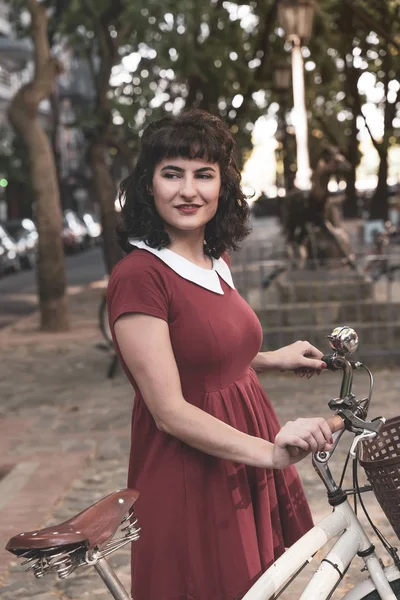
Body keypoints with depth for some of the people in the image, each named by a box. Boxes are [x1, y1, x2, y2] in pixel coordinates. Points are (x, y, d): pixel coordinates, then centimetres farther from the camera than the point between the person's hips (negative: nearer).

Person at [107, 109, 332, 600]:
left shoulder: (217, 260, 8)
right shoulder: (138, 277, -19)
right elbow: (170, 412, -22)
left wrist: (273, 359, 12)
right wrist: (271, 453, -27)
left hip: (244, 470, 8)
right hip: (190, 482, -8)